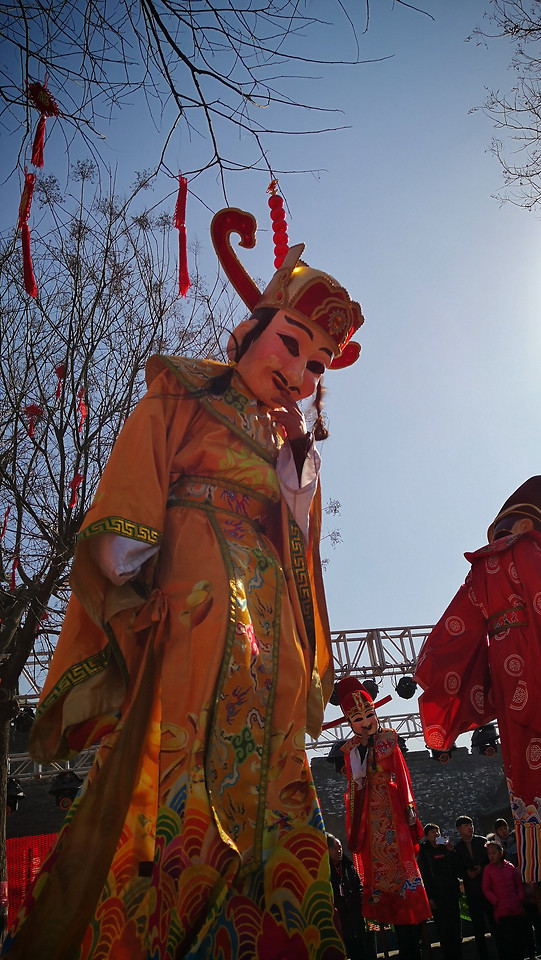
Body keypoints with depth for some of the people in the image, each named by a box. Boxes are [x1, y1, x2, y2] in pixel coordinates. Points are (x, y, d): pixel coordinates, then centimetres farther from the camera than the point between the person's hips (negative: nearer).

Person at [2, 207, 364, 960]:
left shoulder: (297, 458, 28)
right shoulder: (181, 401, 12)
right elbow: (120, 537, -1)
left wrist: (311, 677, 17)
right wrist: (133, 600, -16)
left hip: (270, 664, 7)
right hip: (188, 636, -6)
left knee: (274, 831, 3)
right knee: (177, 813, -17)